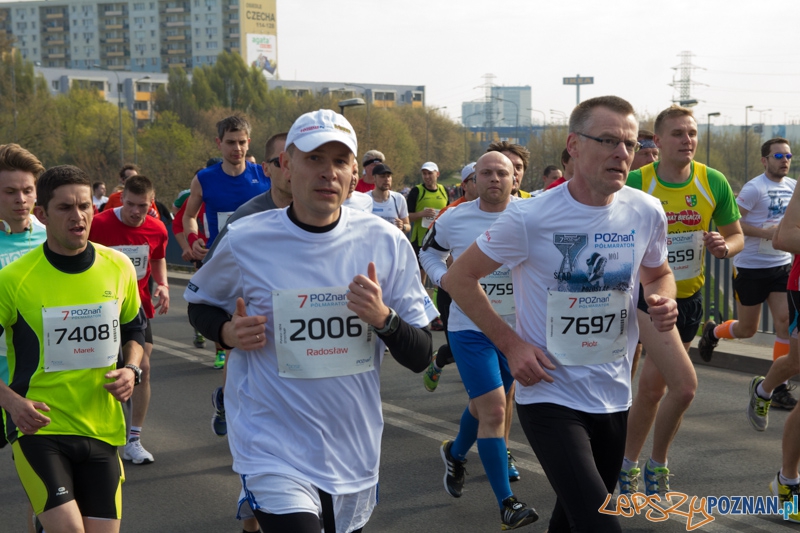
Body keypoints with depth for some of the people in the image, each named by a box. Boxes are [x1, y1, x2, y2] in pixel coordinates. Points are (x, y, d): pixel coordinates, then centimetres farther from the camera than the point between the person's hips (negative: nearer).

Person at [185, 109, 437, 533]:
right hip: (274, 453, -3)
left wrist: (384, 319, -19)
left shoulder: (385, 242, -3)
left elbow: (420, 357, 0)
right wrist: (227, 332, -9)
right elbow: (199, 303, 12)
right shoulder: (245, 241, -7)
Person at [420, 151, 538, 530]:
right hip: (470, 327, -3)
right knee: (494, 410, -11)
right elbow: (429, 251, 14)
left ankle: (455, 454, 51)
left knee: (484, 405, 20)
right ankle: (506, 502, -3)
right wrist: (441, 277, -6)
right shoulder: (454, 220, -4)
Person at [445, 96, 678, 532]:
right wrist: (511, 344, -14)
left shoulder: (646, 213, -3)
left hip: (613, 394, 5)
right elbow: (459, 278, -6)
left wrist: (664, 301, -7)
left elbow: (658, 274, 17)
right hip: (548, 393, -5)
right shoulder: (530, 217, -16)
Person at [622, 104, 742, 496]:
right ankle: (657, 463, 8)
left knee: (651, 388, 14)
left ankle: (628, 463, 34)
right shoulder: (635, 184, -13)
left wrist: (724, 246, -15)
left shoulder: (714, 183, -3)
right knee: (684, 385, -17)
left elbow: (736, 235, 6)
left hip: (688, 298, 4)